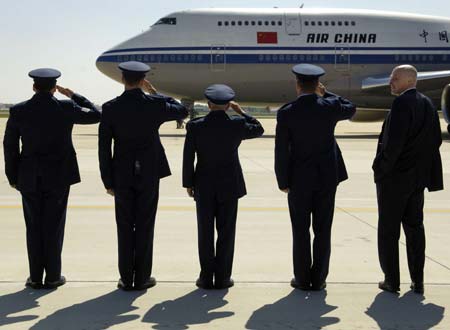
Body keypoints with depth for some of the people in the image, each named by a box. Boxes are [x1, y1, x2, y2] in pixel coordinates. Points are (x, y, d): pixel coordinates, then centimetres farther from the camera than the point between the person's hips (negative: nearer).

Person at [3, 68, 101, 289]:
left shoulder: (18, 111, -4)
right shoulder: (65, 108, -9)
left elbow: (9, 146, 1)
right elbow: (95, 115, 5)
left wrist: (13, 178, 10)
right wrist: (73, 96, 11)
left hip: (29, 179, 1)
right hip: (59, 177, -1)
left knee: (34, 227, 9)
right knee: (54, 227, 6)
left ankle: (35, 277, 14)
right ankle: (53, 276, 11)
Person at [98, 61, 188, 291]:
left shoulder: (110, 108, -6)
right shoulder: (155, 104, -7)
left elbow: (104, 147, -5)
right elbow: (181, 111, 14)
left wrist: (108, 181, 3)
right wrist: (155, 92, 14)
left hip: (122, 175, 0)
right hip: (149, 173, 0)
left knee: (125, 228, 7)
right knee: (145, 226, 6)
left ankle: (126, 279, 11)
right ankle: (142, 278, 11)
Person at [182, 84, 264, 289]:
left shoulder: (195, 126, -7)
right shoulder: (237, 125, -8)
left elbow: (188, 158, -5)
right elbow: (259, 130, 12)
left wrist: (188, 184, 5)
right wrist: (241, 112, 13)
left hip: (203, 187, 1)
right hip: (229, 187, 0)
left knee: (205, 233, 7)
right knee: (226, 233, 6)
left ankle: (207, 277, 10)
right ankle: (222, 278, 9)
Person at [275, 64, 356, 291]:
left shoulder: (286, 113, -11)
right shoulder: (329, 107, -6)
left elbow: (281, 151, -9)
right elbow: (350, 109, 19)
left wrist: (283, 182, 0)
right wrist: (326, 94, 21)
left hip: (299, 179, -1)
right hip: (327, 178, 2)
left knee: (300, 231, 7)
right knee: (323, 230, 8)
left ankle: (302, 279, 12)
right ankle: (318, 279, 13)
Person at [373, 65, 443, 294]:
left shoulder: (401, 104, -18)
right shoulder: (427, 104, 8)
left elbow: (393, 142, -24)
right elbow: (436, 140, 10)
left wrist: (382, 168, -13)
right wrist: (423, 165, 15)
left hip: (394, 176, -7)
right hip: (418, 176, 8)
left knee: (388, 230, 3)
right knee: (414, 227, 12)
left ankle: (392, 280, 8)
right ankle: (417, 281, 16)